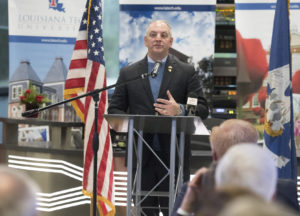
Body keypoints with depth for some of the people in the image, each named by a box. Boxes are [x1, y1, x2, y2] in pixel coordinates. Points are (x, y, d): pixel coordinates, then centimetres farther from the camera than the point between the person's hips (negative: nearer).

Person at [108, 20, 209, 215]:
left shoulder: (187, 72, 8)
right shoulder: (128, 73, 12)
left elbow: (202, 109, 2)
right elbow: (114, 110, 10)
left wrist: (180, 110, -19)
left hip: (174, 157, -1)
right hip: (141, 157, 1)